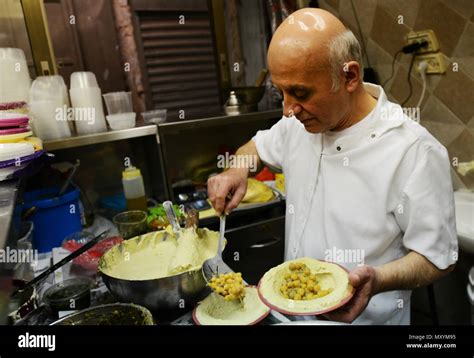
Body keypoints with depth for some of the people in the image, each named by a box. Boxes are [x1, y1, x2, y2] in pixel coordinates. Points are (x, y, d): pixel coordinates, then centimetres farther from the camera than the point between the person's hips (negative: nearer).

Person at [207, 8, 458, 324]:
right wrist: (238, 170, -11)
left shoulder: (416, 152, -26)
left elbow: (439, 257, -17)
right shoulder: (300, 122, -8)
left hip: (364, 317, -5)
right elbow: (259, 146, 10)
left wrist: (377, 280, -36)